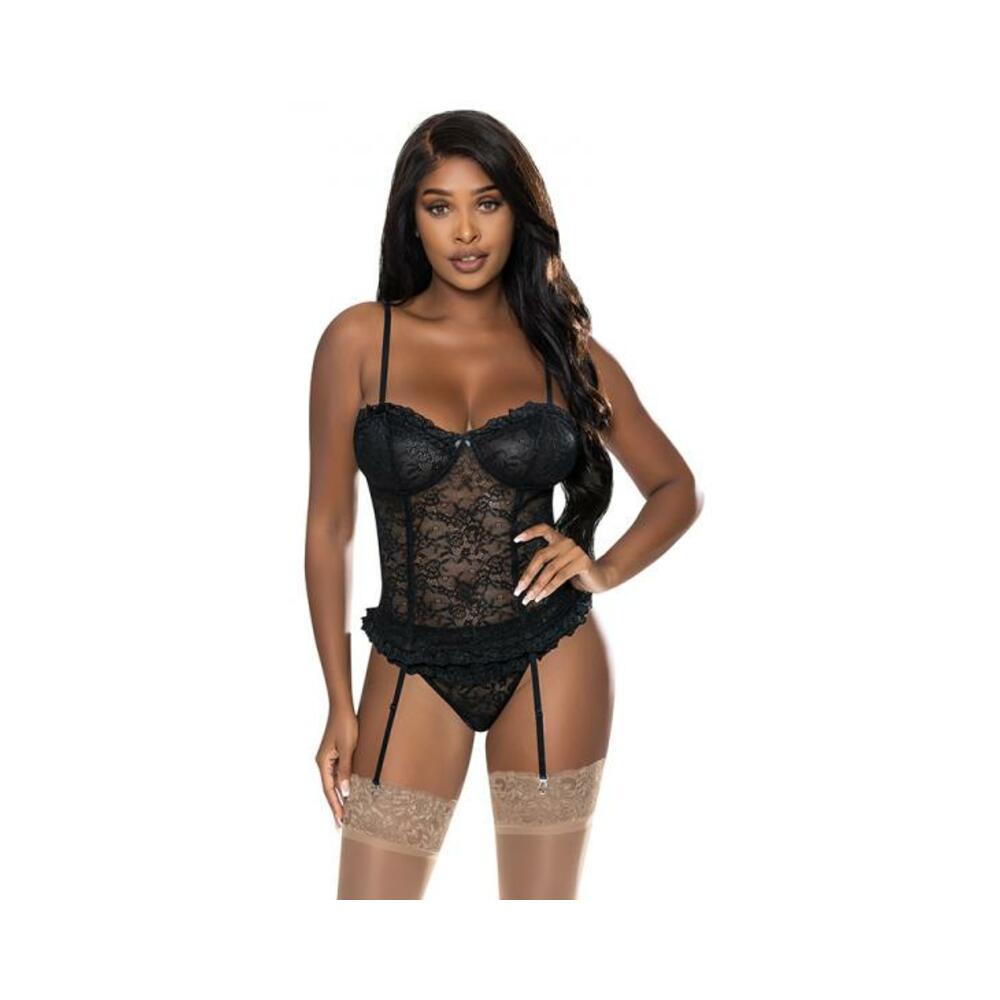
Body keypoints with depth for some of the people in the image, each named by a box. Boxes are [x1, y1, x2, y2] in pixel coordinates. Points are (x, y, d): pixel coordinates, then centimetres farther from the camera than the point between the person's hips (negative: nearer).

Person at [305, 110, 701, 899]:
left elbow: (677, 489, 11)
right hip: (414, 668, 0)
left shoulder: (564, 347, 1)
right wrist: (339, 703, -1)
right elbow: (329, 525, 0)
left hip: (550, 662, 1)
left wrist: (604, 570, -8)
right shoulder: (360, 340, -3)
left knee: (546, 898, 10)